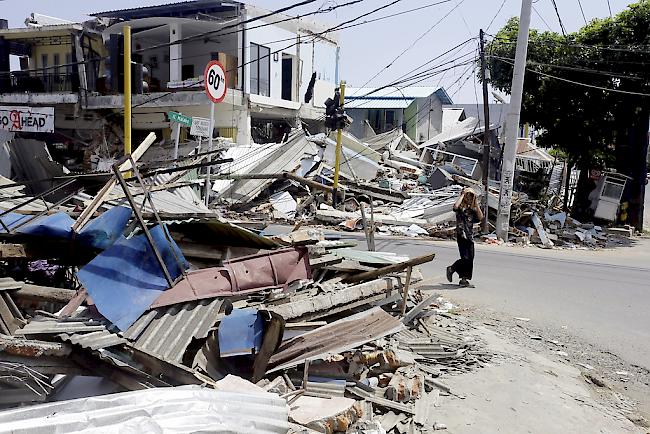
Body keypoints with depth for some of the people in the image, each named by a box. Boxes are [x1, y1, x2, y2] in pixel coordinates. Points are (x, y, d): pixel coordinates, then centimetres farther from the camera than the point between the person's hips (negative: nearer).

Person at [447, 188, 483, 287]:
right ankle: (451, 269, 11)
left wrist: (476, 204, -3)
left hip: (470, 236, 6)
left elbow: (480, 217, -1)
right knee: (465, 258, -12)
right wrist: (463, 195, -16)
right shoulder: (460, 207, -2)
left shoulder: (472, 208, 13)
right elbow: (455, 206, -27)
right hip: (461, 235, -6)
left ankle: (464, 279, 12)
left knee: (470, 258, 3)